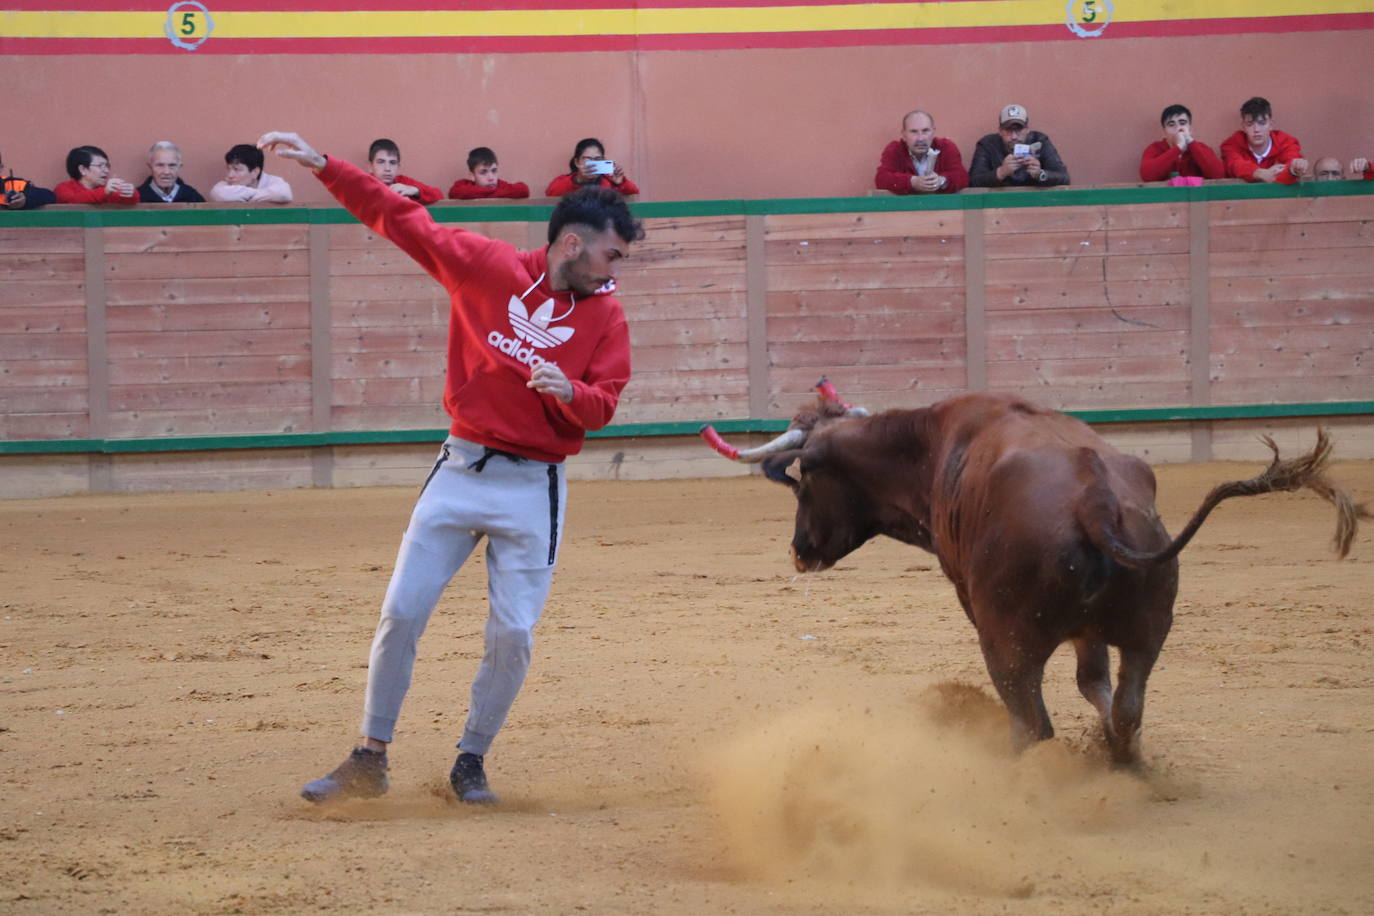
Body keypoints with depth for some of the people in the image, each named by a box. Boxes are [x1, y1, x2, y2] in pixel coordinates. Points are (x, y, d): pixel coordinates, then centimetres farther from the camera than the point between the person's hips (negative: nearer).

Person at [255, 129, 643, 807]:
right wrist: (323, 166, -4)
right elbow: (403, 221, 1)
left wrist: (567, 392, -27)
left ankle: (471, 762, 16)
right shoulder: (486, 266, -1)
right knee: (401, 612, -2)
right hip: (461, 470, 0)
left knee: (512, 635, -3)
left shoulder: (605, 316, 1)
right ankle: (369, 760, 9)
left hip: (534, 488, 0)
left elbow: (601, 406, -4)